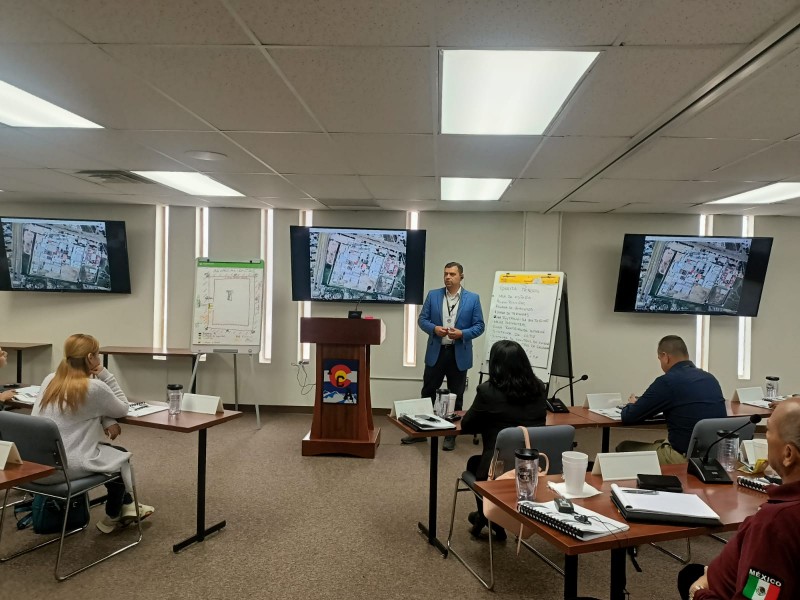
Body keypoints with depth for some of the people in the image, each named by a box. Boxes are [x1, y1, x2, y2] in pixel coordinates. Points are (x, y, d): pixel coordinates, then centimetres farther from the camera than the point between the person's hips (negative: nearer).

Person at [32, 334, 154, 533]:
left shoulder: (49, 380, 3)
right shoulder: (94, 387, -19)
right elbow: (123, 409, -2)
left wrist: (105, 420, -1)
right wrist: (105, 374, -6)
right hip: (69, 465, -7)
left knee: (108, 450, 27)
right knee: (121, 456, 21)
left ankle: (126, 506, 39)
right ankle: (112, 518, 37)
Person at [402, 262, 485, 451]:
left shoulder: (473, 298, -1)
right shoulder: (433, 295, 4)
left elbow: (479, 326, -2)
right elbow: (422, 319, 4)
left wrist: (462, 333, -18)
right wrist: (434, 328, -16)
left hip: (459, 354, -1)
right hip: (436, 352, 1)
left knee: (456, 396, 8)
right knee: (428, 392, 8)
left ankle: (451, 435, 20)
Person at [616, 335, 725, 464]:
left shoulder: (667, 382, -13)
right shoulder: (711, 378, 7)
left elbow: (628, 418, -7)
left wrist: (631, 404, 17)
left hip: (685, 457, -8)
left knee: (624, 448, 11)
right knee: (658, 444, 31)